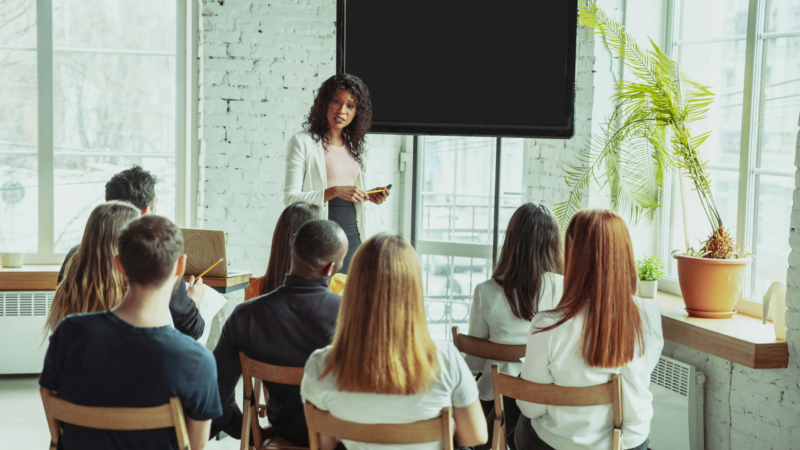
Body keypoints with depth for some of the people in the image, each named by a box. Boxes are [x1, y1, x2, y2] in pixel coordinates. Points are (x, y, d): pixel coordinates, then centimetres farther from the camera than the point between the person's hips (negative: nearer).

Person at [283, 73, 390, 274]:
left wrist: (368, 196, 5)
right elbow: (290, 198, -11)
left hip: (353, 235, 6)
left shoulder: (353, 146, 15)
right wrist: (334, 191, -20)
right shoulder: (302, 142, -3)